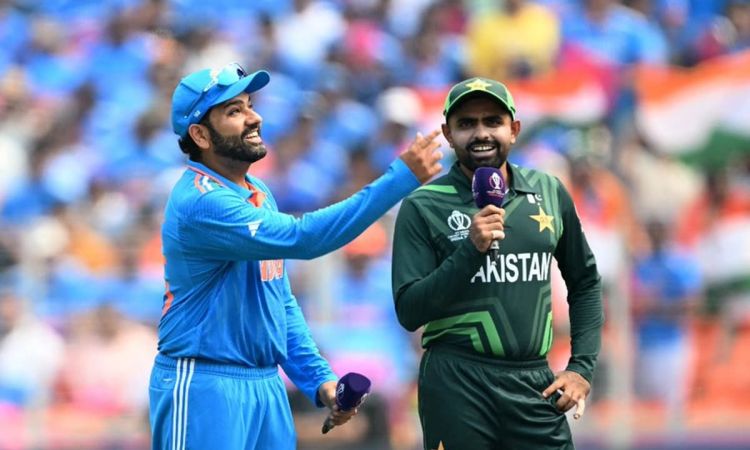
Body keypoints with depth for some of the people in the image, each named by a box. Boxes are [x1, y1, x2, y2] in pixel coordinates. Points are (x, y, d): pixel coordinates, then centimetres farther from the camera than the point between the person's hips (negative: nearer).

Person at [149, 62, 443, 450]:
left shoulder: (259, 195, 13)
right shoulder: (200, 202, -18)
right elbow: (301, 238, -28)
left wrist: (318, 378, 8)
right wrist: (400, 178, -28)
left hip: (266, 385, 8)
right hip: (205, 386, -8)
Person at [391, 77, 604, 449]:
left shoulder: (550, 194, 7)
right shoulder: (423, 208, -4)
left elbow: (584, 282, 18)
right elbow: (409, 312, -8)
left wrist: (582, 366, 8)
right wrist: (470, 250, -18)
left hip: (535, 384, 3)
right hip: (457, 386, -3)